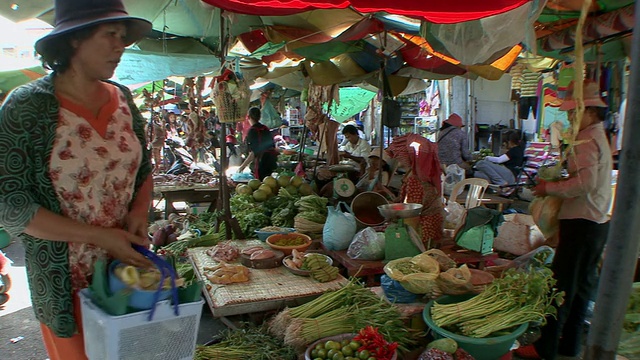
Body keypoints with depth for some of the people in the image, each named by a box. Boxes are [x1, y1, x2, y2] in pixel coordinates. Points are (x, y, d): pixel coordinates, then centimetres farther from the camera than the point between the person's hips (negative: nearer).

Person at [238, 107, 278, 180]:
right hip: (271, 160, 8)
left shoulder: (252, 131, -13)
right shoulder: (265, 128, 9)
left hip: (261, 162, -8)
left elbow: (253, 153, -20)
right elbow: (273, 147, 15)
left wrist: (242, 167, -16)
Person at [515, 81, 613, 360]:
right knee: (582, 285, 15)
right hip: (597, 222, 11)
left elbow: (585, 183, -26)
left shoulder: (587, 141, -16)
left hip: (581, 223, -11)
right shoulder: (599, 138, 17)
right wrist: (555, 184, 10)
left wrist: (550, 187, -14)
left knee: (562, 285, -4)